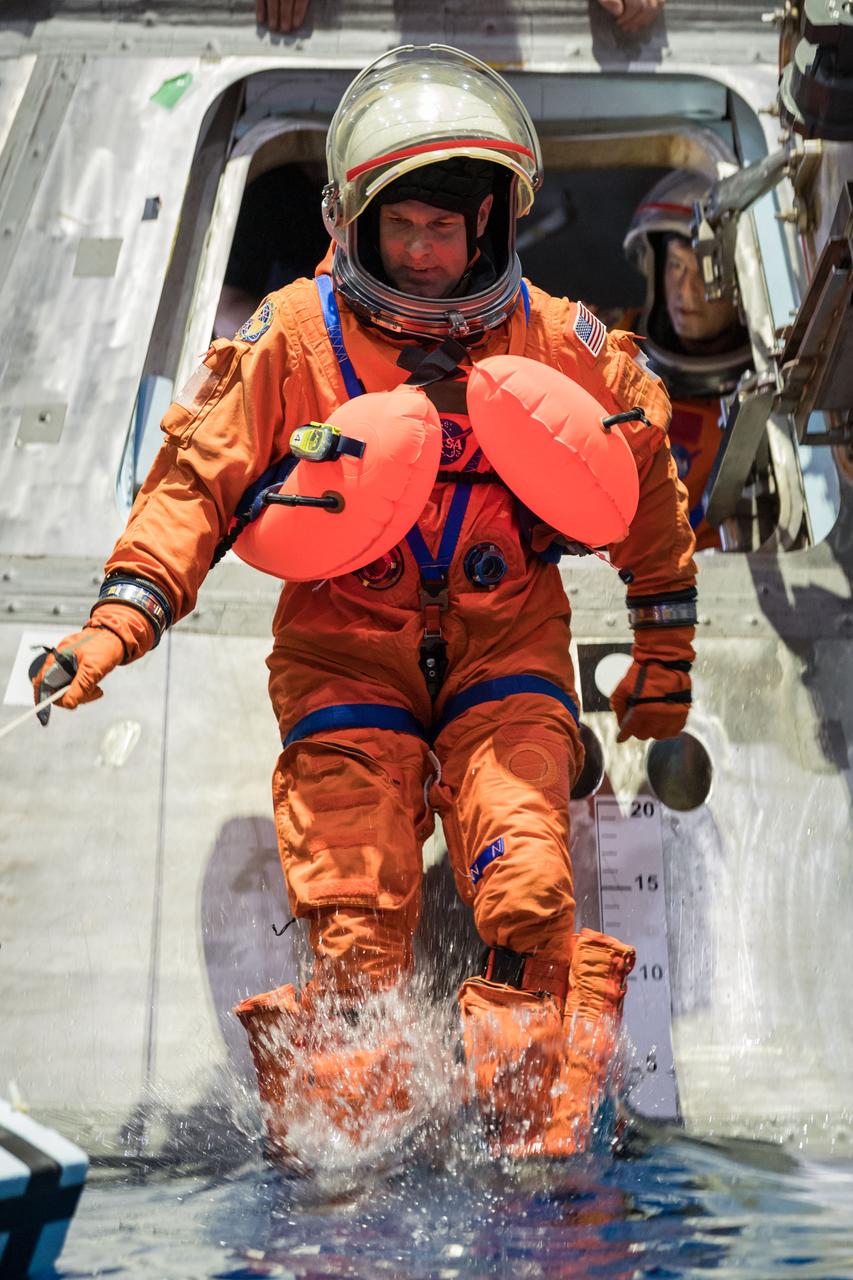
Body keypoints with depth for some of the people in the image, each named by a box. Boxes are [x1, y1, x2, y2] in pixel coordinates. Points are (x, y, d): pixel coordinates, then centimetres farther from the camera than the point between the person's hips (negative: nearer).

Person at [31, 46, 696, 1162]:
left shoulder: (558, 344, -1)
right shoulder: (296, 340, -6)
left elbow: (645, 483, 13)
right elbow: (198, 479, -2)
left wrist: (664, 653, 18)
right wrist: (121, 617, -16)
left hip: (506, 648, 1)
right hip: (345, 651, 0)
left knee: (529, 894, -18)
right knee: (357, 930, -10)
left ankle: (543, 1149, -4)